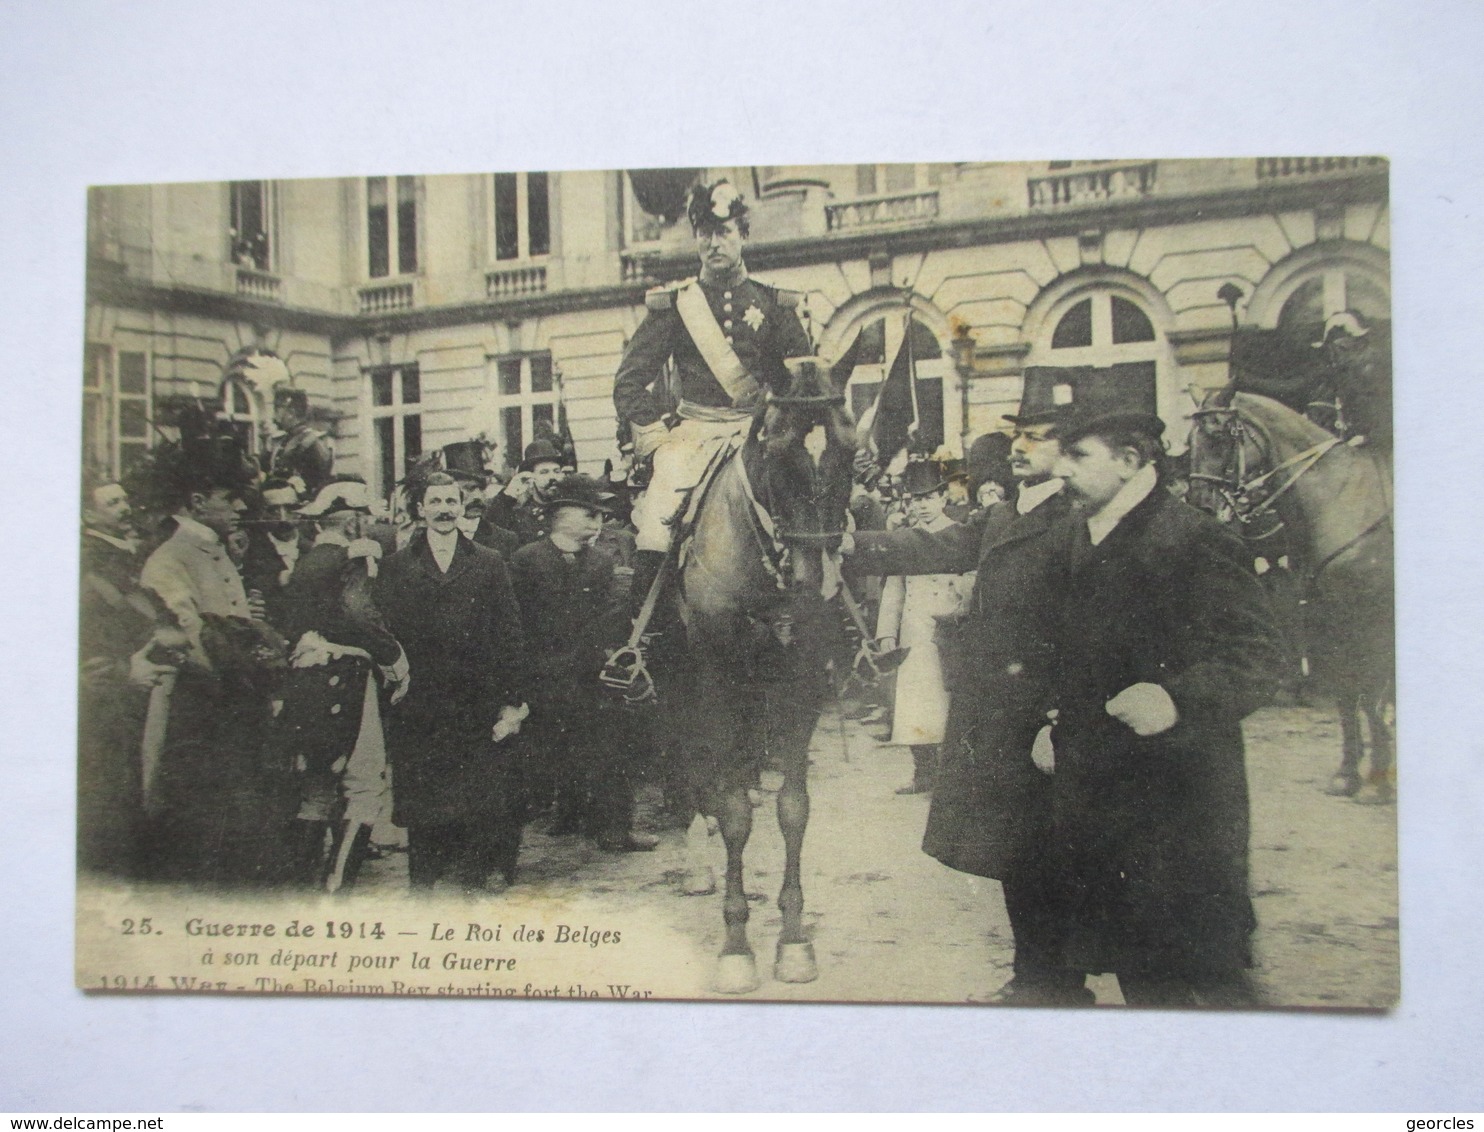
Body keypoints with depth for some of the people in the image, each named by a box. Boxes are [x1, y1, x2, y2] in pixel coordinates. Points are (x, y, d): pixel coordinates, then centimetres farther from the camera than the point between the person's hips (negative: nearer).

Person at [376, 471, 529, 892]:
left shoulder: (489, 565, 9)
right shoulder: (395, 568, 8)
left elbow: (510, 635, 5)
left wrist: (512, 702, -2)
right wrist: (392, 698, -6)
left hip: (479, 709, 0)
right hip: (418, 711, 0)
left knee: (481, 808, 0)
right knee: (421, 808, 5)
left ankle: (473, 884, 12)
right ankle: (422, 887, 17)